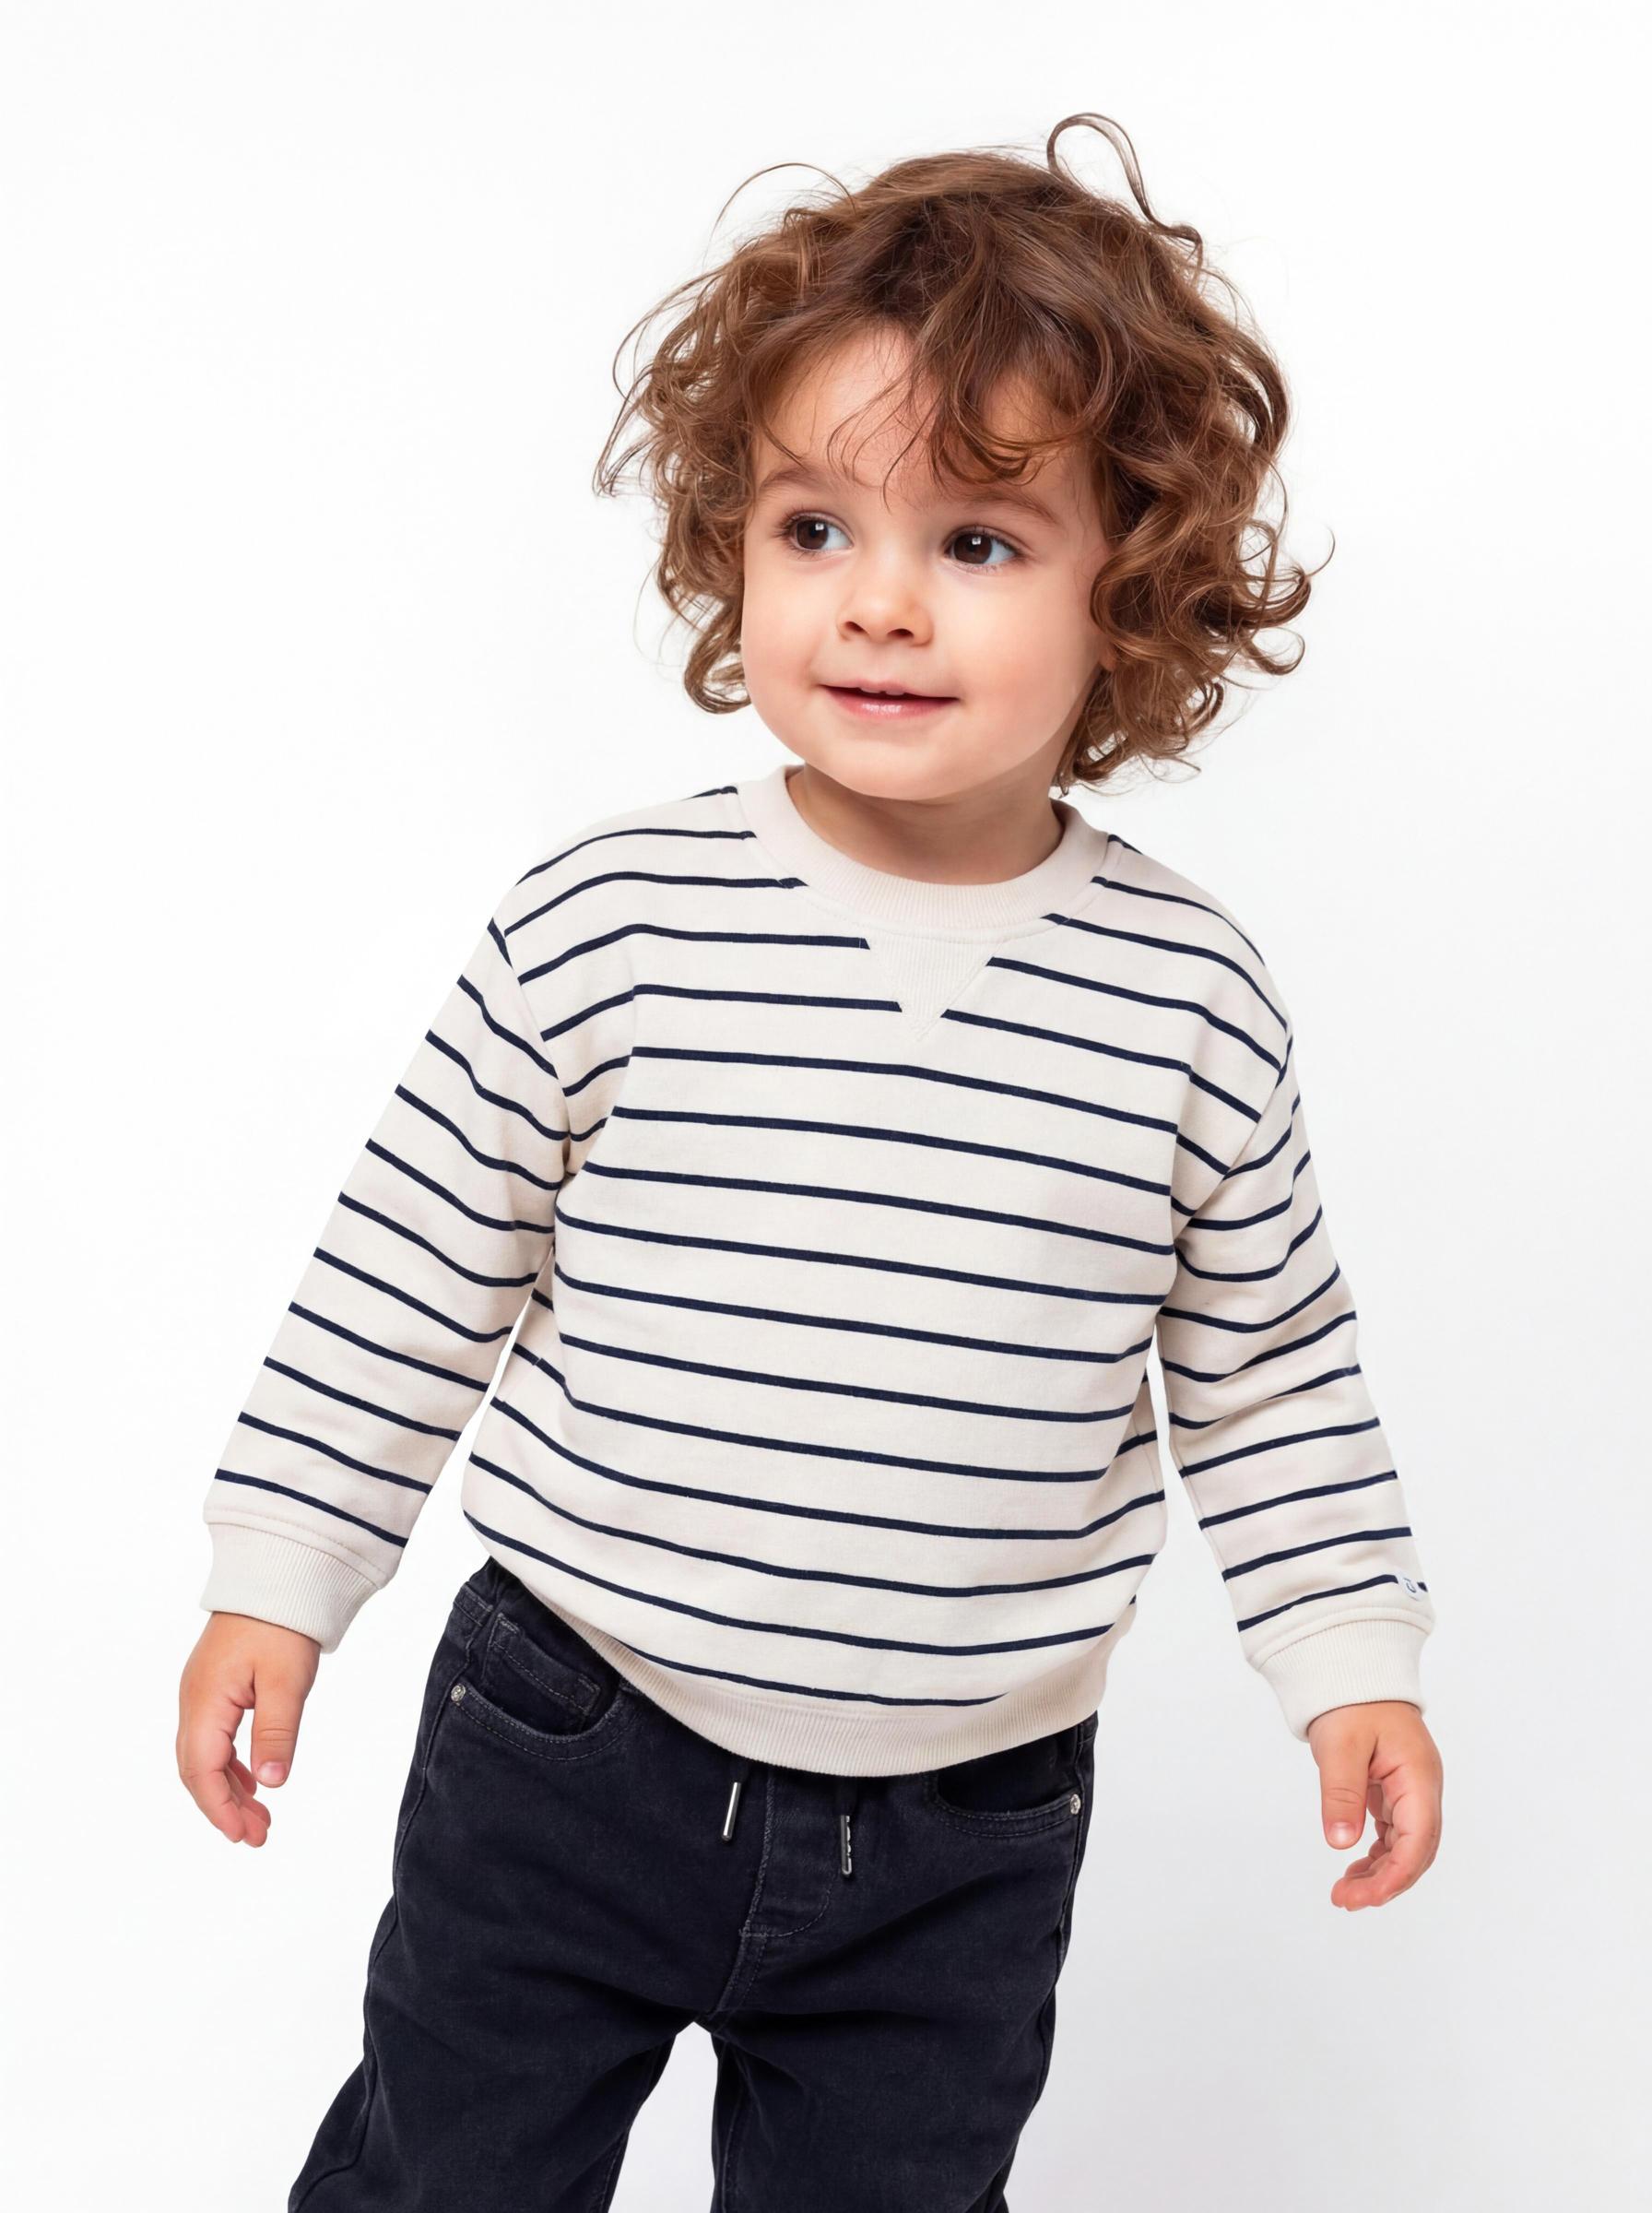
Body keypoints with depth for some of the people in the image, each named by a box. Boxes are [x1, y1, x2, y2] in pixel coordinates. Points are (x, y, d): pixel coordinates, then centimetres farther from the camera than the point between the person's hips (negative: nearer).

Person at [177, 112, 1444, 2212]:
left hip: (968, 1839, 1)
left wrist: (1351, 1654, 4)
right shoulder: (604, 922, -13)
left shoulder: (1193, 999, -8)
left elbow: (1267, 1365, 5)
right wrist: (278, 1576, 1)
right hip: (568, 1748, -1)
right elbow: (414, 1267, -3)